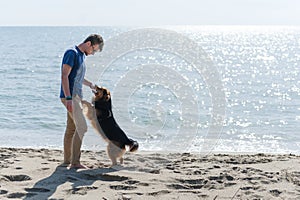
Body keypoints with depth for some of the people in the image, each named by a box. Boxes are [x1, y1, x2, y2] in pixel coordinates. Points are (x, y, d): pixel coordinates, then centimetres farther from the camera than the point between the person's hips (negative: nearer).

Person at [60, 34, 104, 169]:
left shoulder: (81, 56, 17)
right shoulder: (72, 53, -12)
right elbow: (65, 76, -19)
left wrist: (90, 84, 30)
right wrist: (69, 98, -24)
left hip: (76, 96, 10)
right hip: (70, 97, -10)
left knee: (71, 128, 12)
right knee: (82, 127, -14)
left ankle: (67, 160, 20)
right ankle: (75, 162, -12)